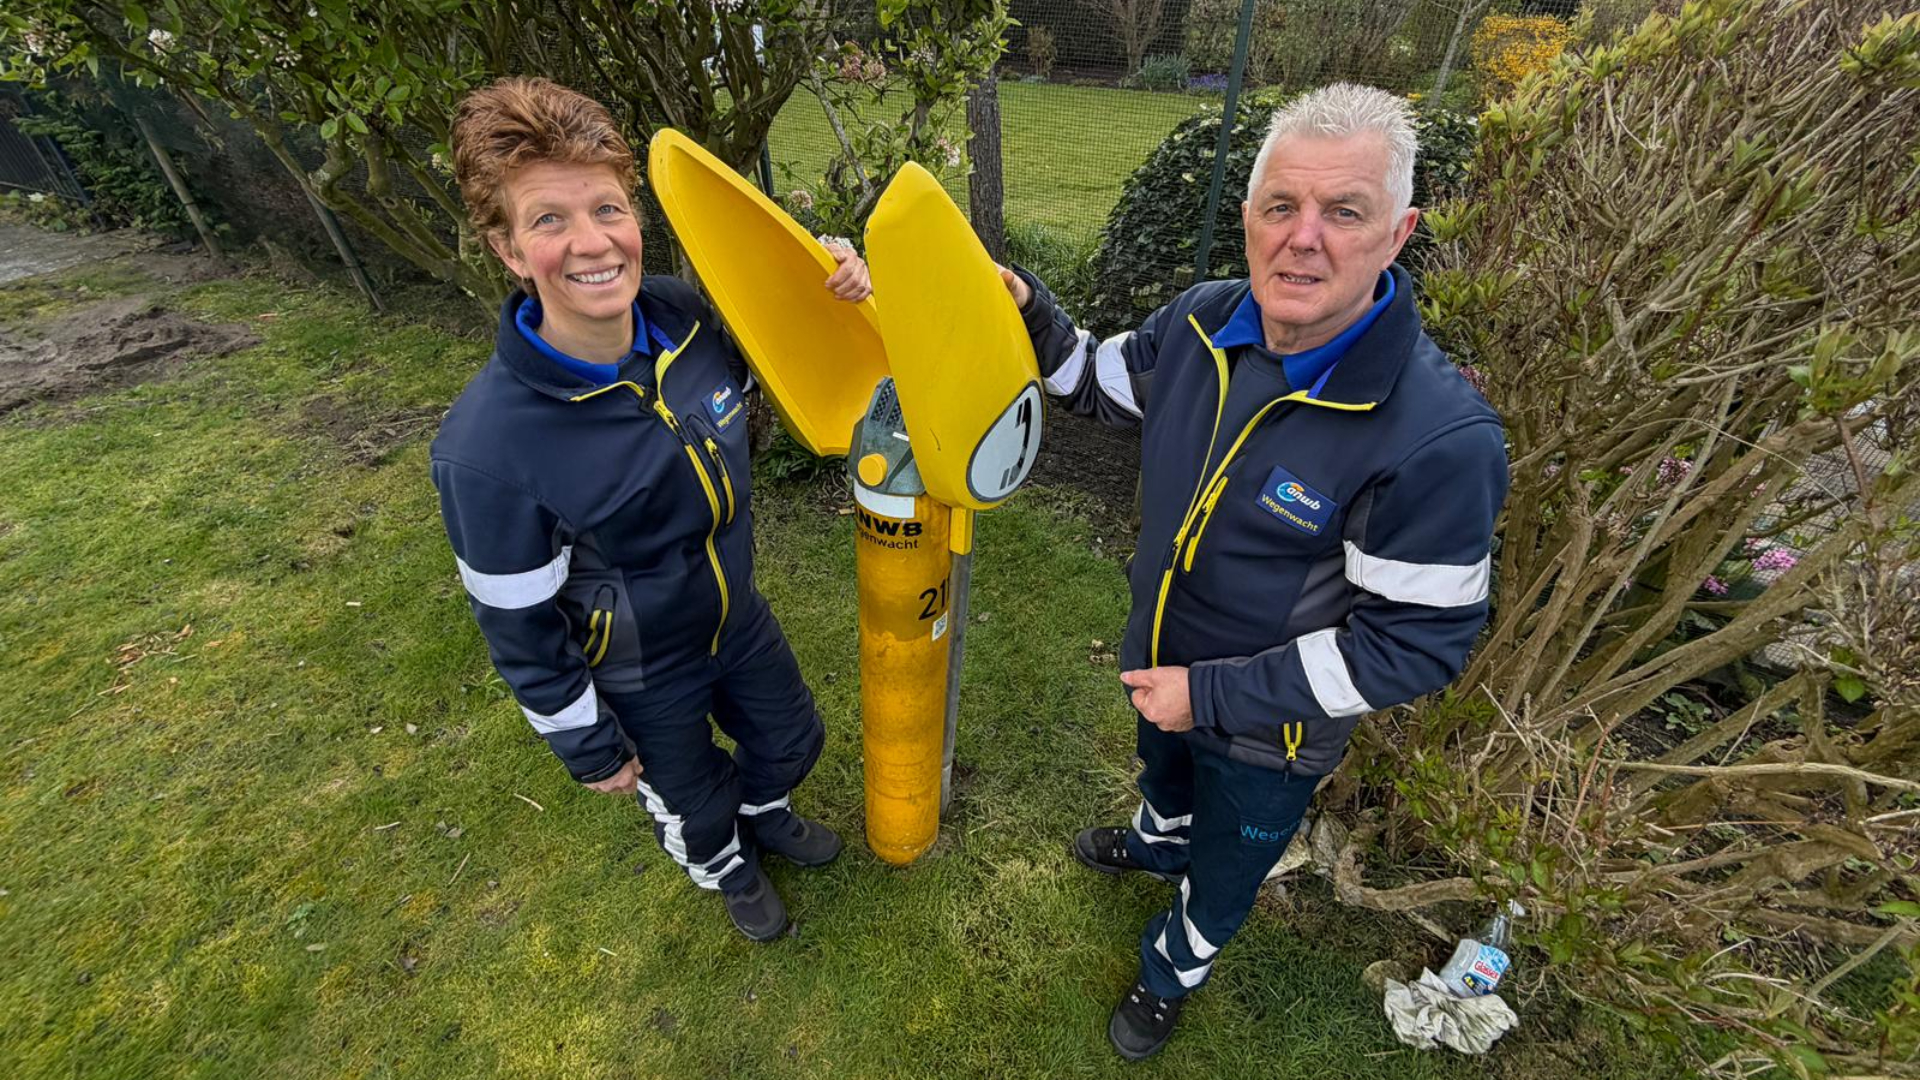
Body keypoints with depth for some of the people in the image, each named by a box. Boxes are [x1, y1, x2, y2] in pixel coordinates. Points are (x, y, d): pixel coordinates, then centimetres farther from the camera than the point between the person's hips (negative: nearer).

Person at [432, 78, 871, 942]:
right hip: (639, 681, -4)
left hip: (736, 615, 5)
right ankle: (725, 867, 61)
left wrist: (827, 287, -18)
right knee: (694, 806, 23)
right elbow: (519, 625, -19)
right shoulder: (487, 448, -33)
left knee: (792, 741, 27)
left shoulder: (687, 316, -19)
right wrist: (589, 747, -7)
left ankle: (761, 810, 64)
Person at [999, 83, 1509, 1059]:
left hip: (1271, 731, -4)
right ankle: (1156, 842, 74)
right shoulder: (1200, 323, -17)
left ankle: (1173, 971, 59)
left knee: (1224, 866, 26)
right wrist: (1027, 312, -16)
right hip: (1164, 663, 5)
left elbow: (1415, 644, -26)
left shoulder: (1441, 441, -34)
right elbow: (1101, 384, 3)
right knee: (1165, 771, 37)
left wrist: (1215, 695, -25)